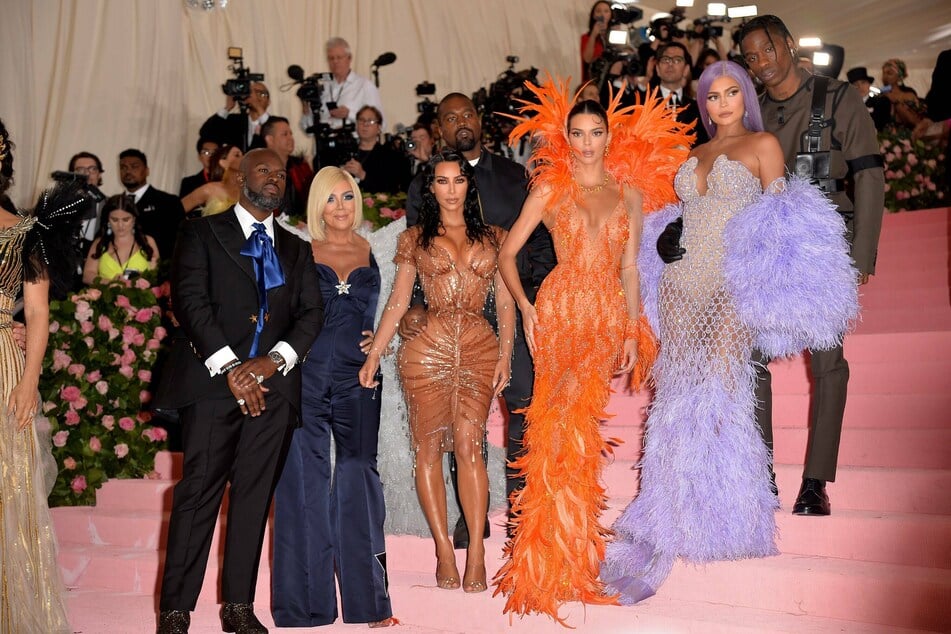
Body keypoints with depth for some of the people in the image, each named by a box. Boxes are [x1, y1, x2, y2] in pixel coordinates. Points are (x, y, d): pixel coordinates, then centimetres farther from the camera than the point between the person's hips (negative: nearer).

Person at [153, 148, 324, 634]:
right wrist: (230, 367, -14)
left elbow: (311, 313, 10)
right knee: (198, 493, -6)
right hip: (212, 380, -3)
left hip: (273, 385, 4)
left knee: (254, 496, 4)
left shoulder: (296, 250, 21)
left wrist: (273, 360, -8)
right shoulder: (202, 233, 9)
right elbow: (190, 300, -4)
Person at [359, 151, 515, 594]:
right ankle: (445, 553, 5)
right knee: (429, 448, -1)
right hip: (427, 347, 0)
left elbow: (505, 301, 11)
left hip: (480, 348, 0)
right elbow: (398, 300, 8)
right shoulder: (415, 238, 11)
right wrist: (373, 355, 1)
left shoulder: (492, 238, 13)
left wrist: (505, 354, 0)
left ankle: (476, 554, -7)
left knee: (468, 444, -11)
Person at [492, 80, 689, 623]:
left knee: (579, 422, 1)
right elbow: (507, 253, 3)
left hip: (609, 316, 2)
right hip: (560, 310, -2)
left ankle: (566, 551, 14)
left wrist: (632, 332, 7)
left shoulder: (630, 191, 11)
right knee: (565, 424, -4)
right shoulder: (550, 187, 4)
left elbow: (630, 268, 11)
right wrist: (525, 307, -9)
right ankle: (557, 557, 7)